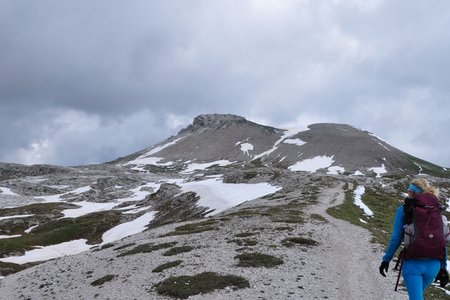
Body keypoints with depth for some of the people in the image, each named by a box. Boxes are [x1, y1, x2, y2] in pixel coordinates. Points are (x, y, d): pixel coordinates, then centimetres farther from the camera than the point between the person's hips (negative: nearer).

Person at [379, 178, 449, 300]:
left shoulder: (403, 210, -4)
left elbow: (396, 239, -6)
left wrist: (386, 260, 4)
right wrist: (443, 268, 13)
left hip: (413, 263, -4)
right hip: (433, 264, 4)